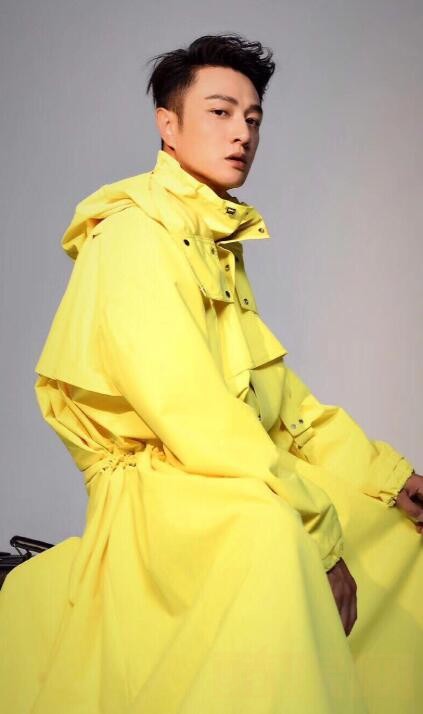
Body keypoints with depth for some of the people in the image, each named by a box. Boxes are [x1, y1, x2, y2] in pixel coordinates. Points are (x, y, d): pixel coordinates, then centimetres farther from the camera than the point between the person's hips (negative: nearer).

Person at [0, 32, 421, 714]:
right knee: (271, 532, -38)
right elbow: (189, 412, -23)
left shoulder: (221, 242, 17)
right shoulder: (135, 234, -12)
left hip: (233, 468, 10)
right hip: (151, 478, -10)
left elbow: (277, 391, 14)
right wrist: (316, 533, -23)